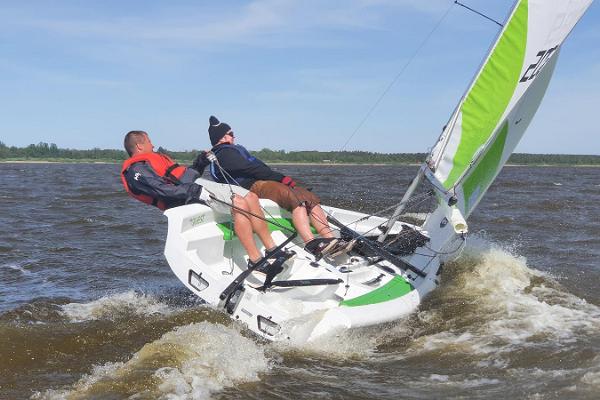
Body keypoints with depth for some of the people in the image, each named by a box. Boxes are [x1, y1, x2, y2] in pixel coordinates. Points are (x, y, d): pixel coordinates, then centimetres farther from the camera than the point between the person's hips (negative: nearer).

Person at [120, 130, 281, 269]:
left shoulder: (153, 159, 29)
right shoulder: (136, 171, -5)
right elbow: (162, 189, -21)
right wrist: (197, 191, -28)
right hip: (189, 197, -11)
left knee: (251, 197, -1)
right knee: (240, 205, -26)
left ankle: (272, 249, -1)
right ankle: (255, 261, -25)